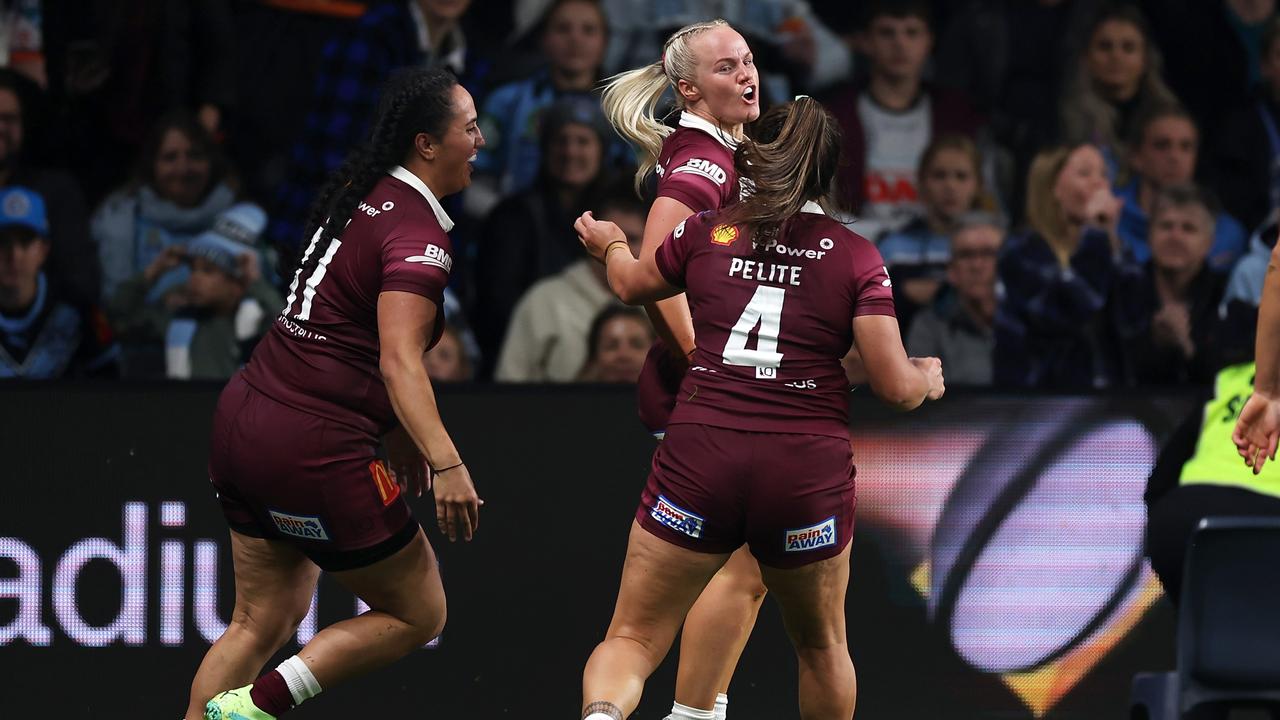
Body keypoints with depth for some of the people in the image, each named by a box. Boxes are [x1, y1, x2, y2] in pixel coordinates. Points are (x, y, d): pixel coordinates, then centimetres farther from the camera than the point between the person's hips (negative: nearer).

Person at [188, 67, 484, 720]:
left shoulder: (361, 194, 12)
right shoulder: (419, 233, -15)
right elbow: (399, 363, -27)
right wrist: (446, 465, -37)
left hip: (242, 421, 9)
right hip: (313, 451, -9)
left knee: (261, 622, 16)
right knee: (418, 614, 4)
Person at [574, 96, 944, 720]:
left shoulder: (708, 234, 7)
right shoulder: (856, 257, 2)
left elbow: (631, 286, 28)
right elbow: (894, 386, -1)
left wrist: (609, 245, 51)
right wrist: (928, 378, 23)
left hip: (699, 456, 0)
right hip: (809, 472, 0)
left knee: (633, 639, 3)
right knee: (820, 646, 23)